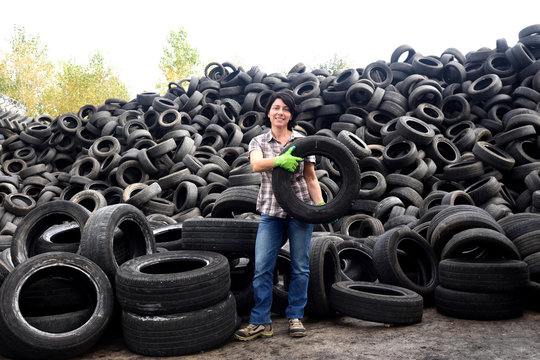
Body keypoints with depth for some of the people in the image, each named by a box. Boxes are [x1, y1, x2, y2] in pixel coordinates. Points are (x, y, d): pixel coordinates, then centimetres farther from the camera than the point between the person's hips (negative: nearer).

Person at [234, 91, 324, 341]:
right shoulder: (258, 142, 6)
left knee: (300, 266, 5)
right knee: (262, 267, -3)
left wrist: (321, 206, -5)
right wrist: (279, 160, -35)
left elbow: (311, 178, 7)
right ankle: (260, 322, 9)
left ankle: (295, 317, 20)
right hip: (271, 211, 0)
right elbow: (256, 165, -17)